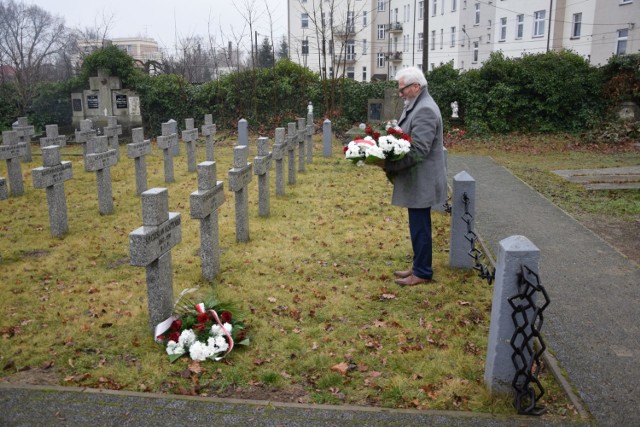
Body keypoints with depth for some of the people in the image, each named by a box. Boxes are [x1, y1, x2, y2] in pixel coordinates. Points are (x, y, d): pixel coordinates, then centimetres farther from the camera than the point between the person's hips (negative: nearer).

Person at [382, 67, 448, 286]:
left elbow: (418, 151, -25)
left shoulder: (425, 111, -19)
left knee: (420, 227, 0)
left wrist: (388, 164, -23)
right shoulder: (415, 106, 14)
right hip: (416, 180, 10)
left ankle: (423, 273, 11)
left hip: (421, 181, -10)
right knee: (418, 226, 17)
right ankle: (420, 266, 28)